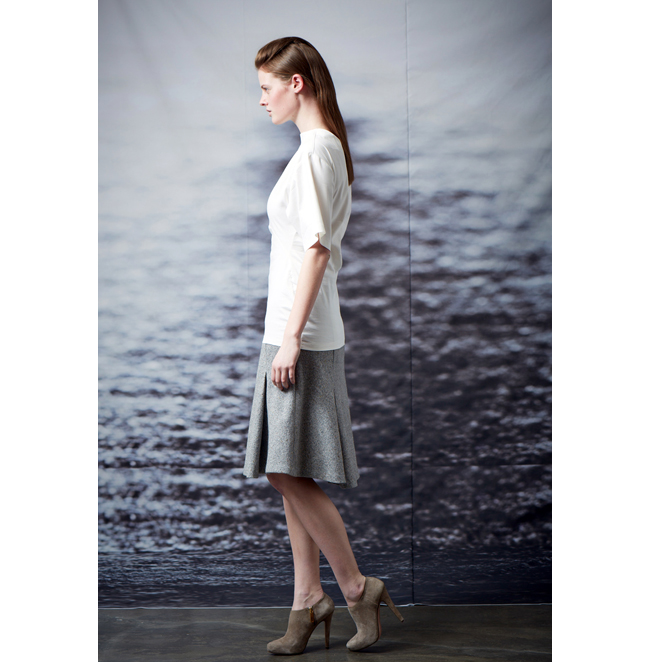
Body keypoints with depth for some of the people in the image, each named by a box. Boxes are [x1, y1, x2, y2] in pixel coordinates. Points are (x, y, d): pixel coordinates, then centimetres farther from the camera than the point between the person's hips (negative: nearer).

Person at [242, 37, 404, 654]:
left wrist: (291, 338, -22)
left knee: (290, 473, -7)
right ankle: (306, 601, 16)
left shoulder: (315, 150, -11)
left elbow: (316, 250, -19)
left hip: (302, 336, -10)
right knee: (288, 476, 10)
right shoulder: (327, 146, 18)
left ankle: (357, 587, 4)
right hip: (295, 332, 10)